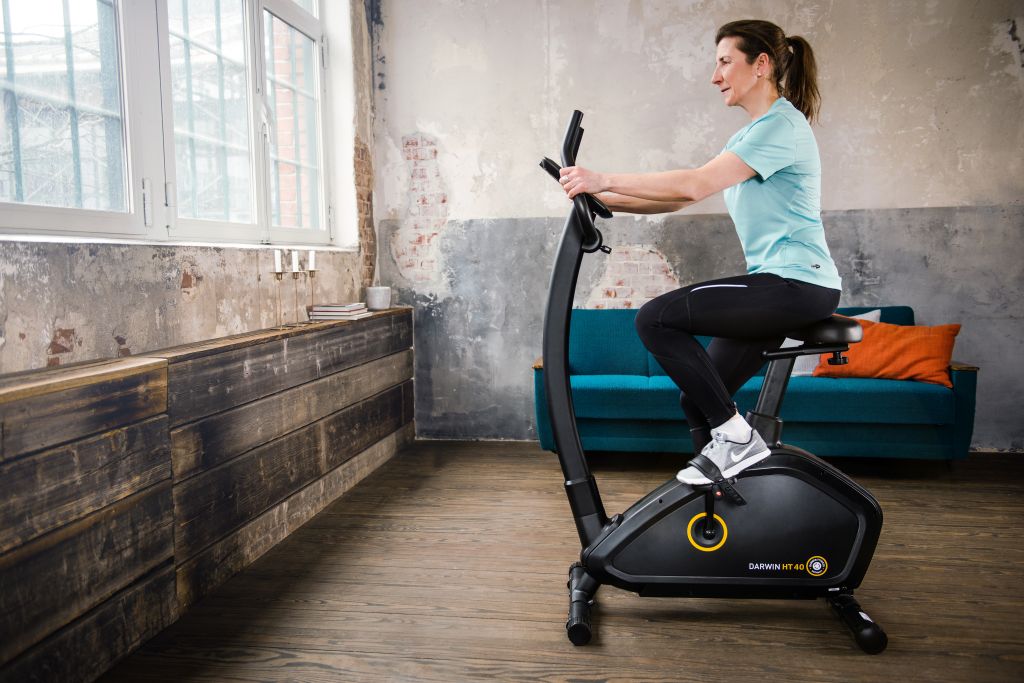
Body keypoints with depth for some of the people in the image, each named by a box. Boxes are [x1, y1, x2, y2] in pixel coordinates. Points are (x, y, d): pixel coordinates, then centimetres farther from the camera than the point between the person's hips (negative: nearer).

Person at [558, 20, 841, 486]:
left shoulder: (781, 125, -10)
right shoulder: (750, 135, 20)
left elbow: (694, 185, -23)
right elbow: (679, 200, 14)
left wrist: (605, 180, -20)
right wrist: (605, 199, 5)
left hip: (798, 284, -10)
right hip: (780, 286, 10)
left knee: (655, 319, -18)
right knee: (698, 398, 9)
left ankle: (734, 437, -10)